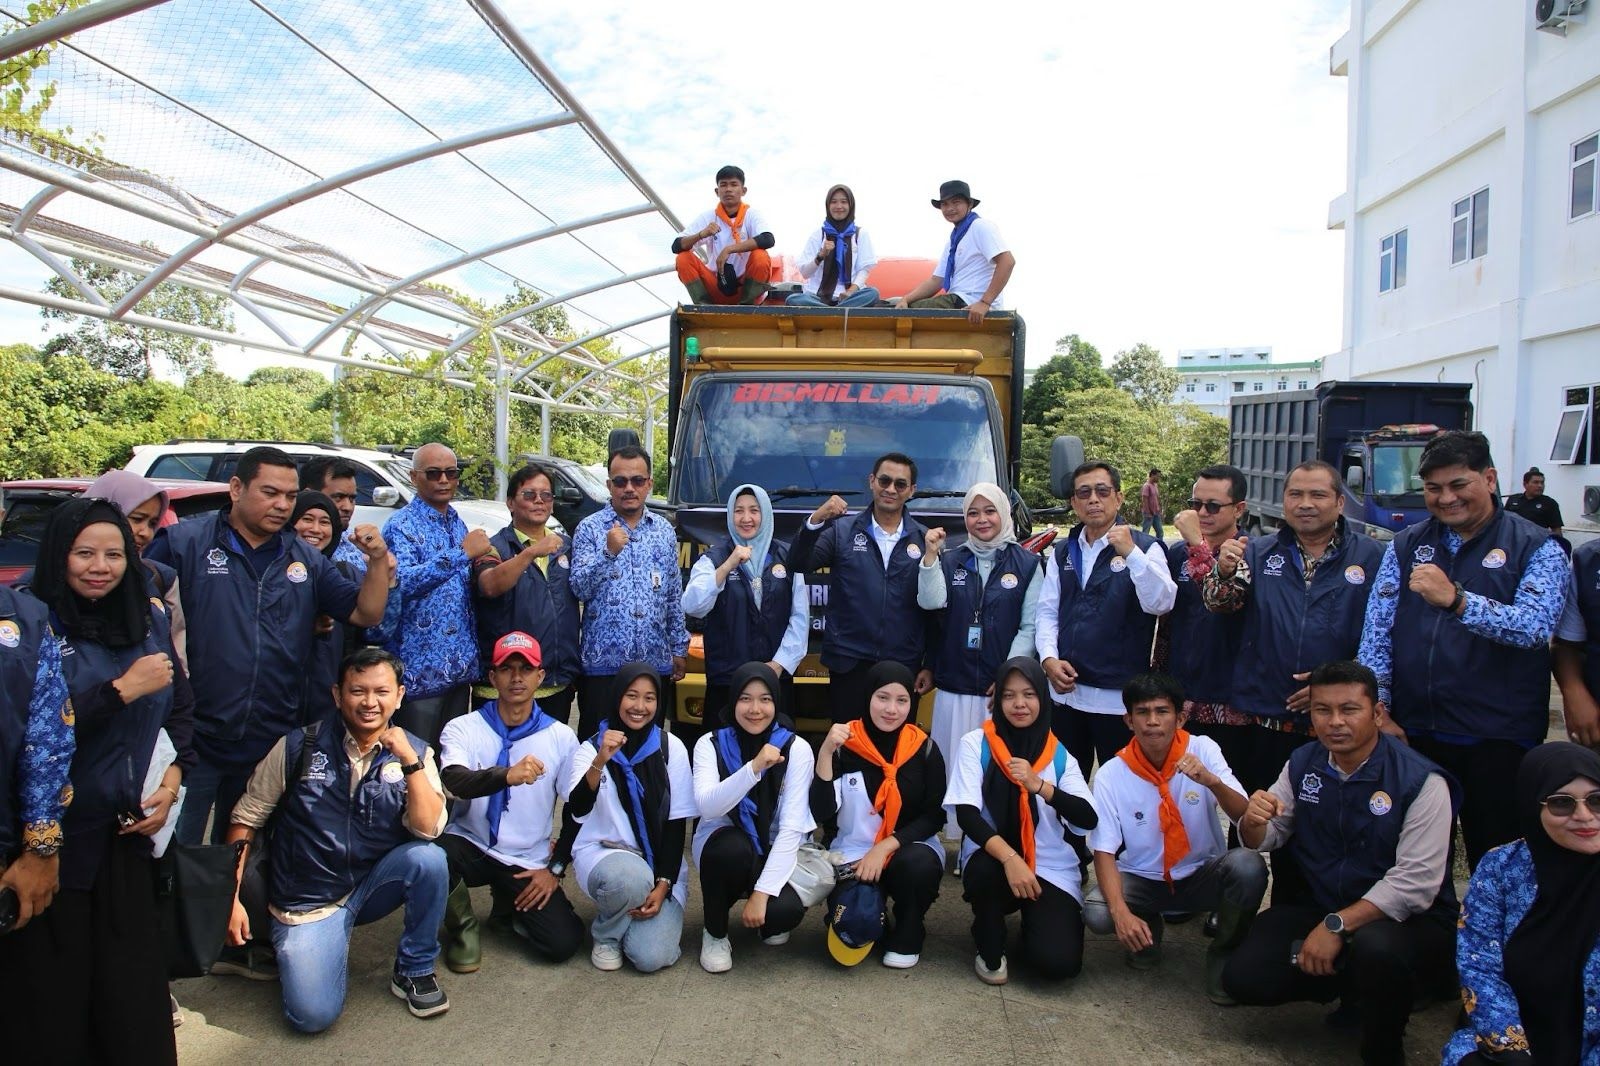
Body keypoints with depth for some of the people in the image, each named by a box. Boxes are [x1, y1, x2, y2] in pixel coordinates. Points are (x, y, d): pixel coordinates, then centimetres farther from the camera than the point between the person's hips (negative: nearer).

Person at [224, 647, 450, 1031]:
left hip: (375, 884, 1)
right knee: (313, 1014, -18)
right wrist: (232, 898, -5)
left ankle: (414, 971, -5)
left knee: (428, 858, -30)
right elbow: (246, 819, 0)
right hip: (307, 901, -1)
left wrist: (409, 761, -27)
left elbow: (428, 830, -19)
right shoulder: (299, 747, -8)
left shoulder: (414, 752, -6)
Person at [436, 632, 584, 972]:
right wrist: (507, 775, -43)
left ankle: (513, 905, 18)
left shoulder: (561, 737, 0)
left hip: (529, 864, 1)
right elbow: (454, 782, -25)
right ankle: (463, 928, -1)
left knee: (563, 943, -16)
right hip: (470, 847, -1)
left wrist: (556, 867, -1)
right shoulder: (463, 728, -4)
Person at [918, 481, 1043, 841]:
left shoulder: (1027, 563, 4)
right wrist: (931, 555, -15)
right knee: (955, 766, 5)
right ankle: (955, 835, 15)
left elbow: (1030, 627, -1)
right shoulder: (950, 561, 11)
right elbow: (930, 602, -6)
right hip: (954, 686, 2)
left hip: (1004, 686, -2)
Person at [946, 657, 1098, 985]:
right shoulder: (975, 744, -6)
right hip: (993, 861, -1)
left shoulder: (1058, 754, 1)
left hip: (1052, 868, 1)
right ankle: (990, 948, -4)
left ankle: (1036, 921, 18)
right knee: (986, 867, -37)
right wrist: (1010, 858, -31)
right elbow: (966, 814, -16)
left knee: (1058, 960, -20)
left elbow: (1088, 819, -10)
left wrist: (1039, 785, -26)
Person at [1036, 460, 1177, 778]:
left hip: (1118, 696, -4)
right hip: (1065, 691, 4)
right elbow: (1047, 611, 9)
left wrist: (1131, 553, -28)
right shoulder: (1063, 552, 11)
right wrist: (1049, 658, -6)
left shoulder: (1145, 548, -3)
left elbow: (1161, 603, -19)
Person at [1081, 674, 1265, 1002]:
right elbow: (1104, 852, -13)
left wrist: (1213, 782, -39)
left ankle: (1224, 951, -1)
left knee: (1247, 866, -32)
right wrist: (1122, 912, -29)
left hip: (1203, 874, 0)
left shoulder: (1203, 750, -12)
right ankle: (1149, 928, 10)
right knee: (1096, 914, -29)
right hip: (1143, 879, 0)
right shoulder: (1111, 774, -14)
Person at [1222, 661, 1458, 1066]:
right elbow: (1265, 840, 6)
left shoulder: (1421, 780, -17)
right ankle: (1349, 984, 17)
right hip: (1318, 907, 5)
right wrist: (1254, 820, -19)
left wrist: (1337, 926, -27)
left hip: (1407, 920, -5)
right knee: (1243, 978, -10)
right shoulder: (1302, 764, 0)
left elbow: (1415, 884, -22)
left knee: (1376, 948, -38)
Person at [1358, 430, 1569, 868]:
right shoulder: (1405, 545, 8)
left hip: (1498, 738, -3)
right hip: (1413, 733, 3)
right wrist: (1378, 710, -7)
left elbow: (1536, 626, -18)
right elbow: (1377, 633, 2)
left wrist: (1456, 600, -32)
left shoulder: (1535, 547, 0)